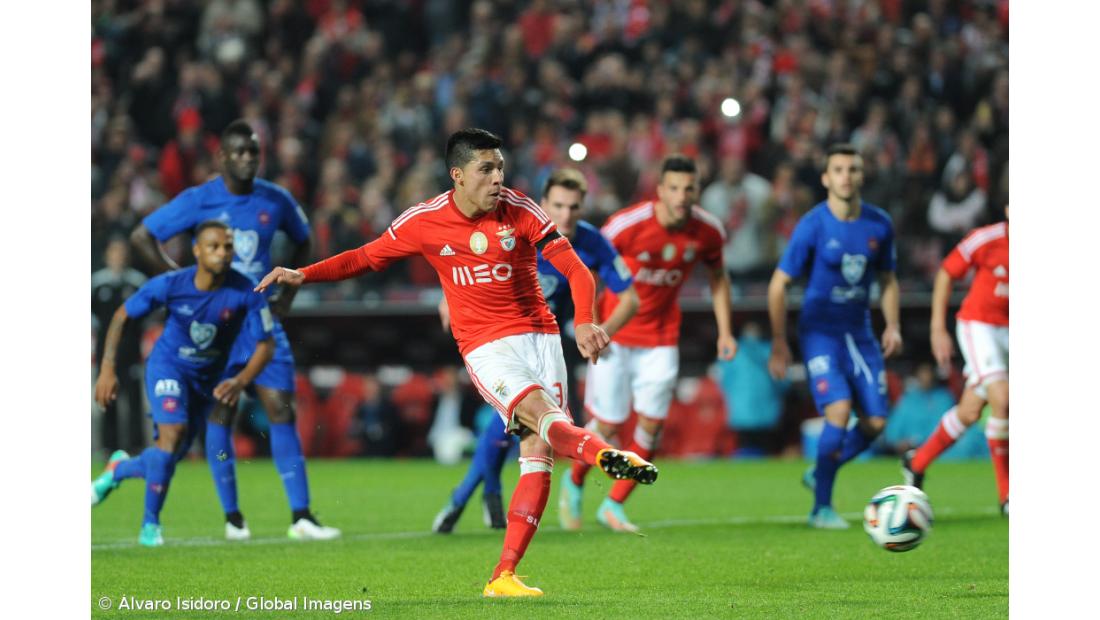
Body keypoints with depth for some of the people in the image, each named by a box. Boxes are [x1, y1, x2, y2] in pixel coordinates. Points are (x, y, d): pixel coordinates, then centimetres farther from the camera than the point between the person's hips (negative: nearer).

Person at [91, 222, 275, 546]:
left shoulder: (245, 292, -24)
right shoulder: (170, 285, -24)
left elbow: (266, 344, -15)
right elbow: (121, 316, -9)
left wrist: (240, 382, -32)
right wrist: (107, 370, -15)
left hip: (209, 378, 3)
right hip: (168, 365, -3)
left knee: (170, 457, 7)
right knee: (173, 431, -26)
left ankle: (120, 468, 42)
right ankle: (150, 524, -9)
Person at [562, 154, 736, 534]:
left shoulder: (708, 231, -9)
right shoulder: (627, 225, -21)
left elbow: (718, 278, 11)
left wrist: (724, 330, 4)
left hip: (661, 337, 3)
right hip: (615, 332, -3)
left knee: (652, 423, -5)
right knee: (608, 423, -3)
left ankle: (614, 505, 9)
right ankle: (574, 484, 27)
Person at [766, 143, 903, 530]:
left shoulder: (879, 224, 2)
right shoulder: (812, 226, -11)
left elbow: (888, 280, 16)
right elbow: (778, 285, -6)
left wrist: (892, 326, 2)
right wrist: (779, 343, -9)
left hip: (860, 333, 5)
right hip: (820, 331, -5)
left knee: (876, 422, -1)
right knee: (839, 411, -21)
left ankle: (820, 475, 24)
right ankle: (822, 508, -10)